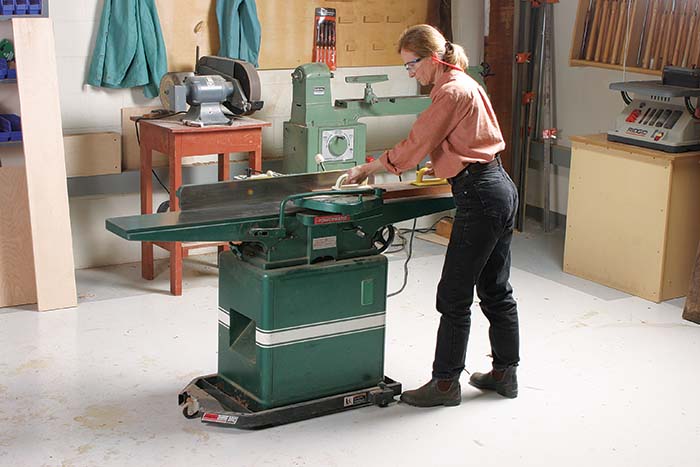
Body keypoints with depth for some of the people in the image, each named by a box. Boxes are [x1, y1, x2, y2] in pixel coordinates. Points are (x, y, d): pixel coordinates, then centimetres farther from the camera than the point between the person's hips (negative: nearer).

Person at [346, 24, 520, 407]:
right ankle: (505, 372, 27)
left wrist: (367, 168, -2)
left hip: (479, 196, -11)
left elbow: (414, 146, -13)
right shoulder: (463, 84, 16)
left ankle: (445, 382, 7)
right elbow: (429, 143, 19)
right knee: (495, 290, 17)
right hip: (500, 189, 11)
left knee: (454, 296, -2)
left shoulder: (451, 92, -15)